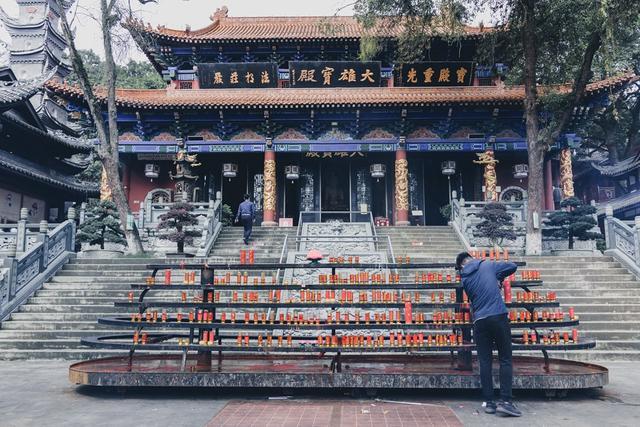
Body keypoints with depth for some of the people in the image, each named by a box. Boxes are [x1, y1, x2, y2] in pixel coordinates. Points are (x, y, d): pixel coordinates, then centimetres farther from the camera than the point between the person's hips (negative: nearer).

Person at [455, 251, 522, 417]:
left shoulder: (464, 279, 9)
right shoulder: (488, 265, 6)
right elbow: (513, 266, 16)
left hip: (479, 321, 2)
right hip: (499, 317, -2)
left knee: (485, 362, 8)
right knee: (505, 359, 4)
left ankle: (489, 402, 10)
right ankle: (505, 401, -3)